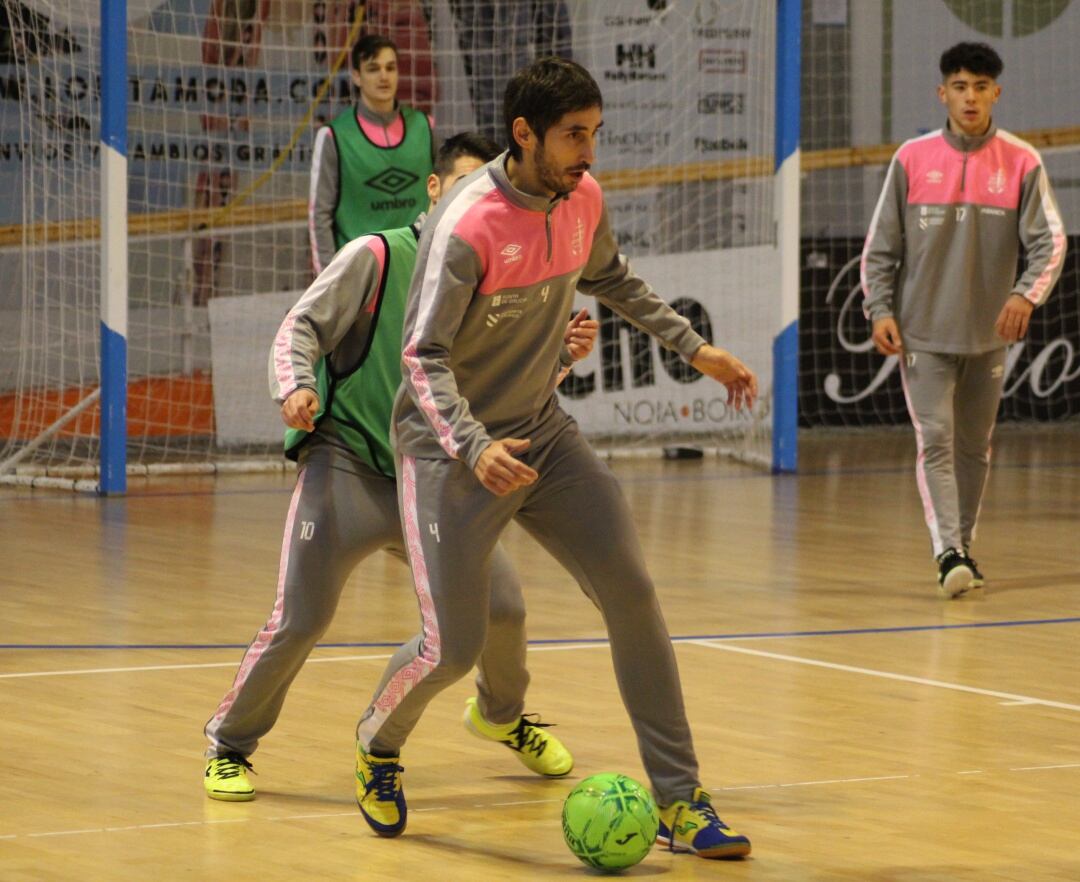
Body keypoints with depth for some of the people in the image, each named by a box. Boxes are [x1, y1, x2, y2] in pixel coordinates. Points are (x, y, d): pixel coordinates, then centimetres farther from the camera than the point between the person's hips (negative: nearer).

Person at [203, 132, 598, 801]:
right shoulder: (376, 257, -3)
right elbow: (302, 326, -5)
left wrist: (566, 353, -3)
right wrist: (295, 386, -23)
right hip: (346, 466, -5)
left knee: (502, 605, -2)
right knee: (299, 622, -14)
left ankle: (502, 715, 30)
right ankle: (229, 745, 7)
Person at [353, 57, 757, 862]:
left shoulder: (582, 198, -3)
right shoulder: (467, 226, -24)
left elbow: (611, 278, 20)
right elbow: (423, 359, -26)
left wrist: (695, 348, 17)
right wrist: (475, 448, -41)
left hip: (541, 433, 6)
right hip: (452, 451, -6)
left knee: (632, 594, -6)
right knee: (452, 647, -8)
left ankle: (678, 801, 1)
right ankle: (379, 743, 27)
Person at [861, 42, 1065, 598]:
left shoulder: (1021, 162, -3)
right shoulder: (912, 160, -2)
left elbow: (1049, 240, -8)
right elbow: (880, 245, 2)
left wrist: (1026, 294, -26)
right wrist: (881, 310, -9)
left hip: (988, 336, 2)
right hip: (923, 334, -2)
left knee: (974, 448, 11)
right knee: (935, 440, -13)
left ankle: (962, 549, 26)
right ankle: (947, 553, -20)